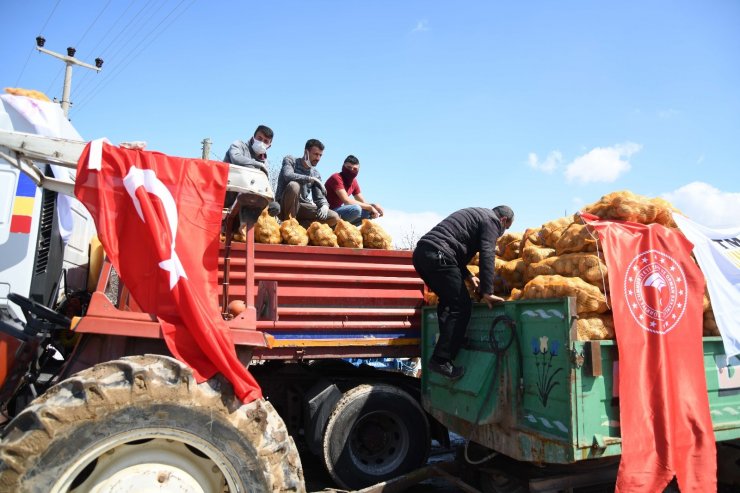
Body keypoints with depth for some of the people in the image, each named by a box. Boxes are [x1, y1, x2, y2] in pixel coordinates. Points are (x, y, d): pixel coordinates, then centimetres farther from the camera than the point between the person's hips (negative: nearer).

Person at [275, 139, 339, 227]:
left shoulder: (315, 173, 10)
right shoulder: (290, 160, -2)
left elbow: (319, 197, 7)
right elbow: (288, 176, -25)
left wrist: (324, 206, -17)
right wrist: (311, 179, -28)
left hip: (302, 207, 5)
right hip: (286, 206, -4)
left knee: (334, 217, -13)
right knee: (294, 185, -35)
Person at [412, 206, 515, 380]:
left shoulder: (475, 214, 33)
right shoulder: (491, 220, 6)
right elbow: (486, 256, -8)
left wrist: (468, 275, 28)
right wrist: (487, 292, -10)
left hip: (421, 252, 10)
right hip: (437, 255, -10)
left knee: (447, 301, 22)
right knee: (461, 306, -7)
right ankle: (441, 360, -11)